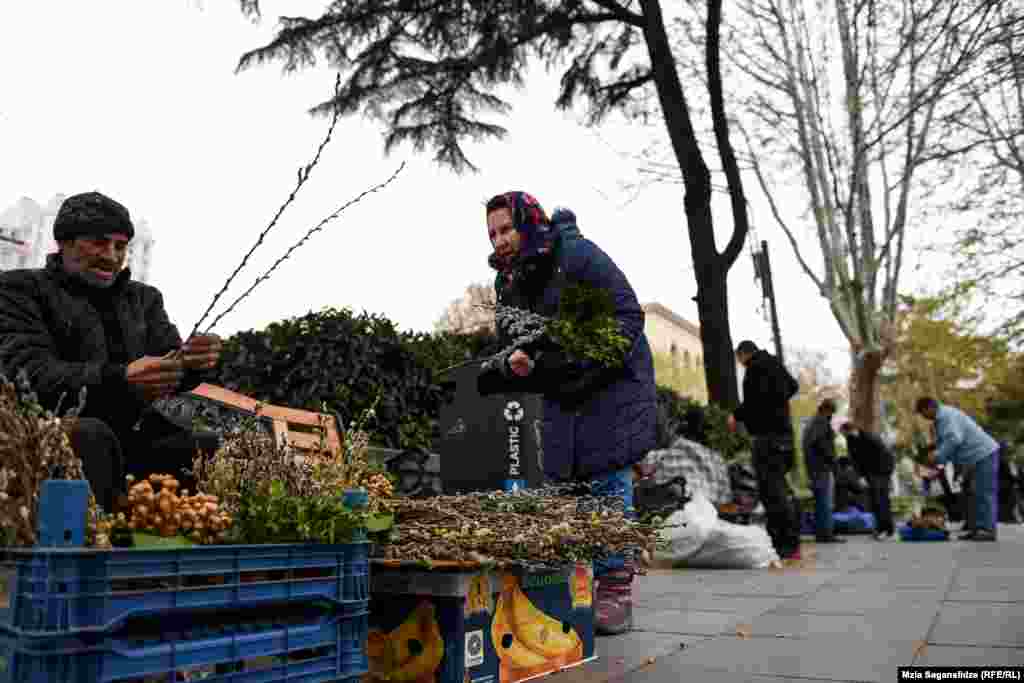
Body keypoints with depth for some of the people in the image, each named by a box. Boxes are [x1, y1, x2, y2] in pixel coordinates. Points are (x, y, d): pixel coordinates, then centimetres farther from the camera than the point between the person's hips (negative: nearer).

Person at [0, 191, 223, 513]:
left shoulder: (143, 298, 19)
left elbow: (171, 370, 7)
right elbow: (27, 373, -13)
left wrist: (192, 362, -20)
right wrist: (119, 378, -31)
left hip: (132, 436, 5)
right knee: (91, 435, -35)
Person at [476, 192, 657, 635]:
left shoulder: (578, 255, -15)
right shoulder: (507, 283, 6)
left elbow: (629, 316, -16)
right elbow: (511, 345, 11)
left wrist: (587, 362, -29)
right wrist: (510, 363, -14)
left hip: (611, 382, -6)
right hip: (561, 393, 7)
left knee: (609, 482, -9)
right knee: (565, 483, 5)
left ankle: (615, 591, -1)